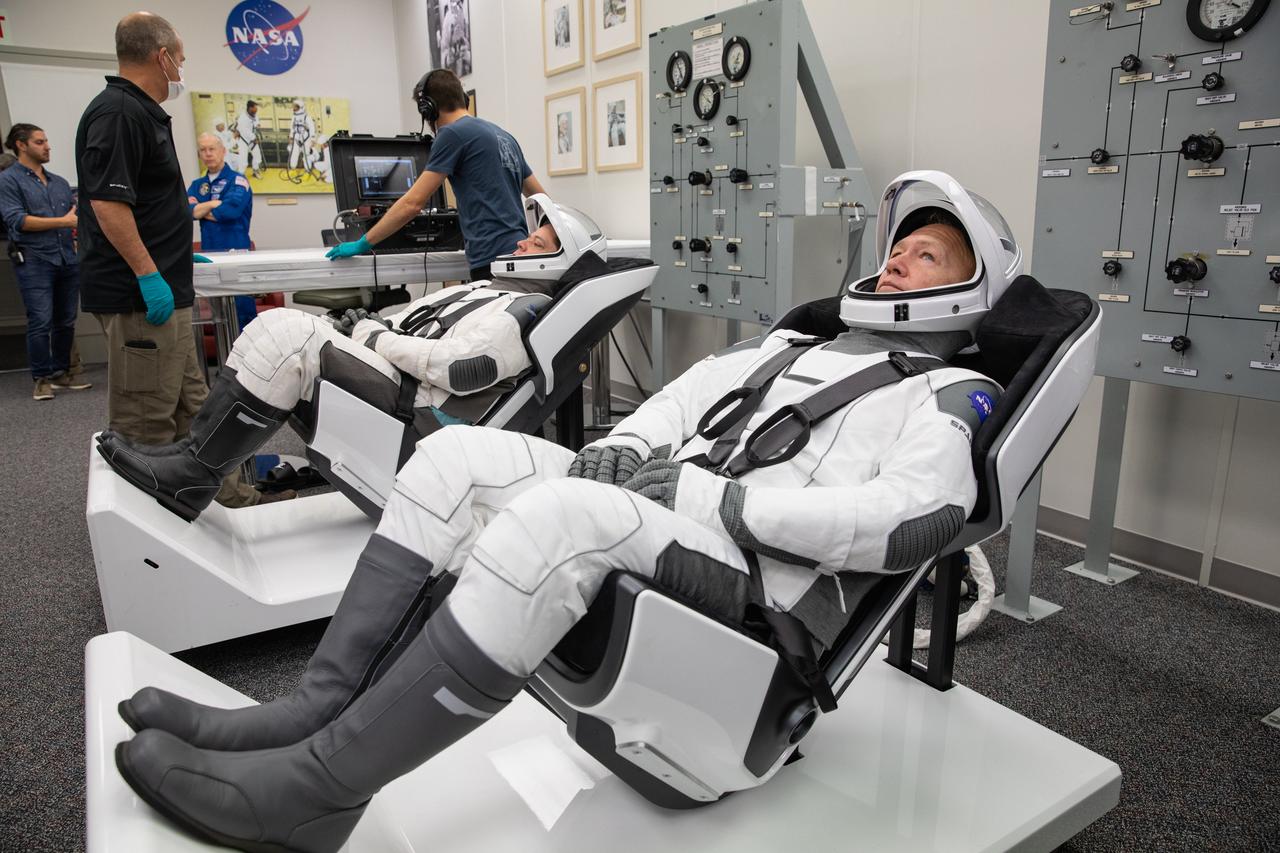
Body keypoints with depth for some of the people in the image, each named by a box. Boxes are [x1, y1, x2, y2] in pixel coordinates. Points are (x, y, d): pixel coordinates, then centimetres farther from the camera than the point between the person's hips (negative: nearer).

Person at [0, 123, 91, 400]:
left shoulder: (60, 182, 18)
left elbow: (76, 216, 19)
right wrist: (63, 222, -14)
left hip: (68, 261, 6)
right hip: (34, 262, -5)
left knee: (66, 322, 8)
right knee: (41, 323, -8)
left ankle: (62, 373, 19)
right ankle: (42, 379, 0)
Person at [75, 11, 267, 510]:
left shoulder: (141, 113, 18)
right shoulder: (118, 113, -13)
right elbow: (107, 202, -22)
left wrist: (176, 254, 29)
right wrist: (148, 275, -22)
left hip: (164, 292, 11)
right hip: (141, 296, -11)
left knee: (191, 409, 16)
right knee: (146, 422, -4)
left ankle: (227, 496, 26)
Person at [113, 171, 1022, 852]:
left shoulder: (942, 398, 6)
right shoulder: (792, 346, 28)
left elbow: (910, 521, -14)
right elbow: (689, 395, 22)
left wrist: (702, 492, -17)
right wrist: (620, 447, -2)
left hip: (769, 584, -7)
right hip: (645, 522, 7)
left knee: (560, 514, -34)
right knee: (460, 454, -9)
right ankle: (316, 710, -12)